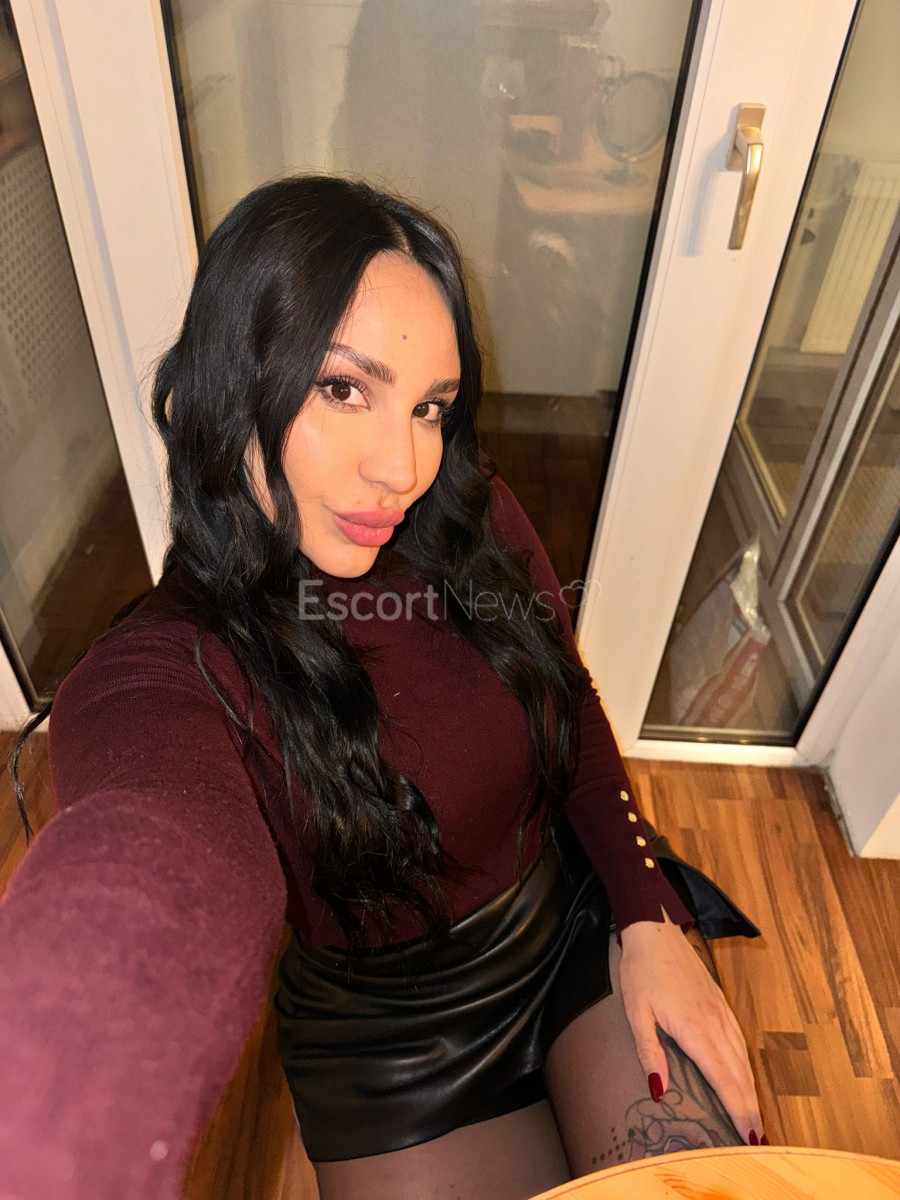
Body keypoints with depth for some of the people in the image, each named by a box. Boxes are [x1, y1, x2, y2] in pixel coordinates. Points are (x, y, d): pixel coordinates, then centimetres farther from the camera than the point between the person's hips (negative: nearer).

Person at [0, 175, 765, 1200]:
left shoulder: (478, 518, -13)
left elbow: (572, 711, 0)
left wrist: (648, 920, -9)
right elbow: (156, 853, -51)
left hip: (584, 930, 3)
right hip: (398, 1054, -2)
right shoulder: (162, 676, -28)